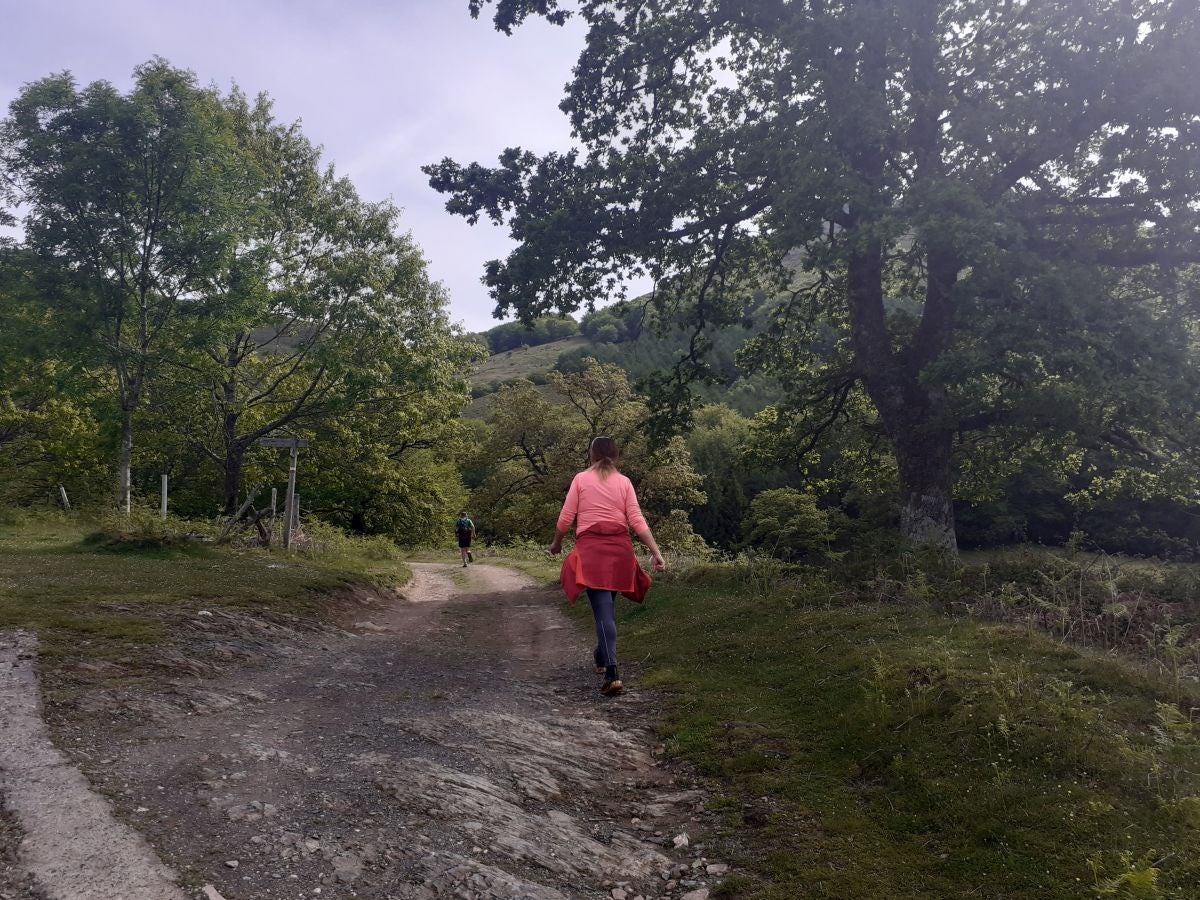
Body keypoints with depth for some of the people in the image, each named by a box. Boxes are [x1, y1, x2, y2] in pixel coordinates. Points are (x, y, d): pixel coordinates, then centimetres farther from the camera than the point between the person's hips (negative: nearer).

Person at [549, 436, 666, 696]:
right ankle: (602, 657, 36)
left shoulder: (581, 479, 2)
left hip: (591, 548, -3)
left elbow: (565, 518, 0)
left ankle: (612, 673, -18)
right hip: (619, 548, 3)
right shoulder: (624, 482, 6)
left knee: (603, 609, -7)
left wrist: (556, 543, 17)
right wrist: (656, 552, -1)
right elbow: (637, 521, -1)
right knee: (607, 605, 22)